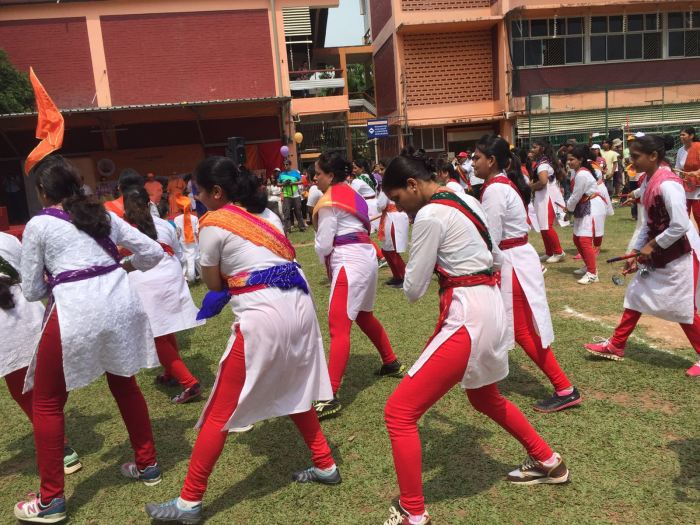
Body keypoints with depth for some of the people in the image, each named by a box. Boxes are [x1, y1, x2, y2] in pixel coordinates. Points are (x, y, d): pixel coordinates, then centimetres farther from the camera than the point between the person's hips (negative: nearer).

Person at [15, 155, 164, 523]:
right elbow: (154, 253, 11)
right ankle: (147, 465, 36)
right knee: (124, 385, 24)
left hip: (75, 312, -4)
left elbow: (32, 291, 5)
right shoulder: (103, 214, 13)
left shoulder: (38, 225, 3)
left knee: (47, 404, 14)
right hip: (121, 304, 5)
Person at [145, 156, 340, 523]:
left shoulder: (213, 224, -4)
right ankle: (325, 466, 36)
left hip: (262, 316, -8)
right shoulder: (267, 214, 16)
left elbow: (213, 283, 4)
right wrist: (233, 277, 12)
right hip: (298, 305, 8)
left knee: (220, 411, 5)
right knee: (292, 393, 27)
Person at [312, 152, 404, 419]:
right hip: (366, 258, 10)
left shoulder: (329, 201, -10)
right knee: (363, 316, 27)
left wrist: (326, 262, 10)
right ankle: (392, 363, 42)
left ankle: (330, 397, -15)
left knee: (338, 327, -13)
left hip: (349, 263, -10)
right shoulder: (350, 193, 17)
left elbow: (323, 244, -11)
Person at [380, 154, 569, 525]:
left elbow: (413, 290, -11)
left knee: (399, 412, -3)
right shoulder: (465, 200, 12)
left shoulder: (429, 215, -16)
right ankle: (548, 462, 49)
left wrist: (413, 274, 9)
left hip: (467, 316, -10)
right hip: (489, 307, 10)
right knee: (485, 399, 33)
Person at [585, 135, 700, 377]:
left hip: (680, 254, -9)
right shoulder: (648, 181, 5)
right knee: (636, 294, 14)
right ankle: (616, 346, 26)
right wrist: (637, 252, 9)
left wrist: (652, 246, -16)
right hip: (657, 252, 9)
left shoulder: (667, 184, -24)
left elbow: (680, 226, -26)